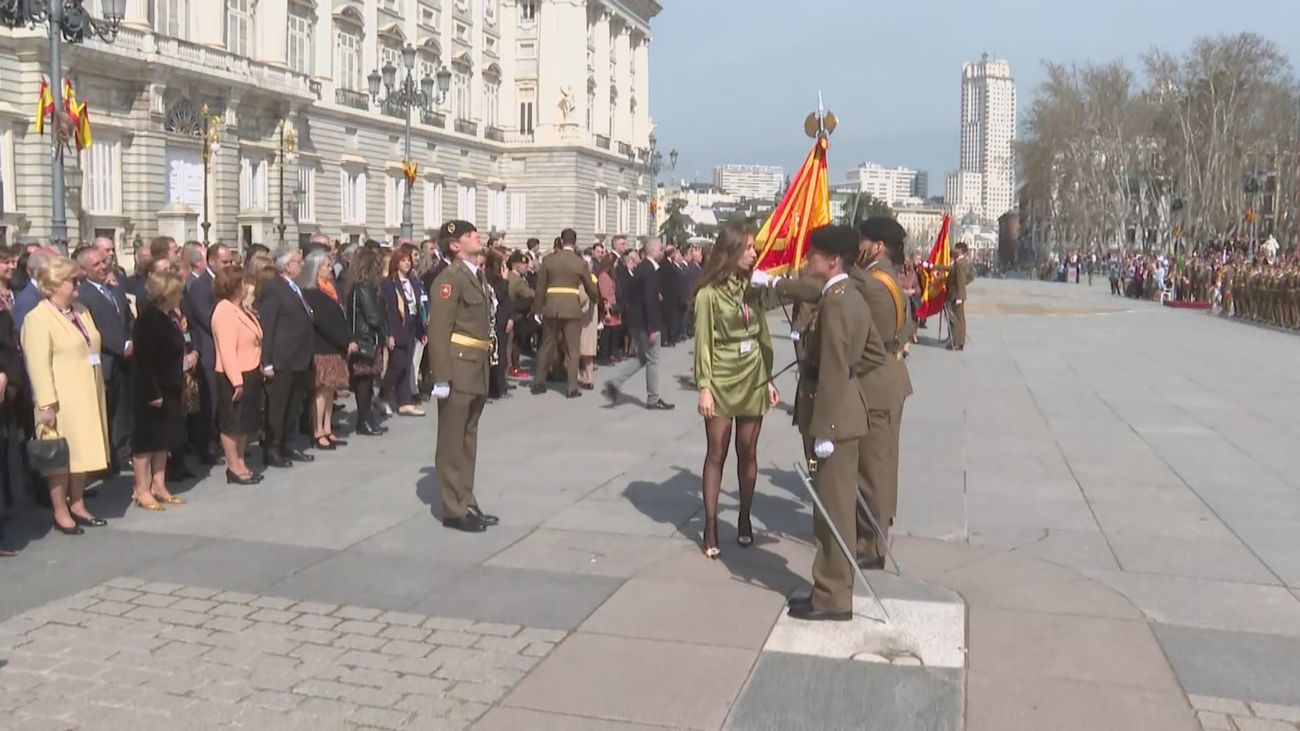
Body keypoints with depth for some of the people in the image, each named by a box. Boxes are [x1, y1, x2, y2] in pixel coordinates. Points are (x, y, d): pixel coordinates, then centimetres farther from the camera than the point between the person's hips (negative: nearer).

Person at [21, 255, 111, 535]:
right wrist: (47, 404, -23)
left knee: (82, 450, 14)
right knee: (60, 455, 1)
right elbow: (38, 364, -18)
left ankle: (77, 505, 26)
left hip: (86, 396, 8)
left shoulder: (81, 312, 13)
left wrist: (96, 391, 17)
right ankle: (60, 512, 11)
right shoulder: (38, 318, -13)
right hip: (61, 400, -8)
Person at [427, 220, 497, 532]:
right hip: (457, 372, -9)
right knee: (452, 443, 0)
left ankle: (467, 504, 24)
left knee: (468, 441, 15)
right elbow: (438, 330, -18)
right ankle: (454, 510, 7)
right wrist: (441, 377, -23)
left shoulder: (474, 276, 17)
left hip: (475, 372, 9)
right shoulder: (450, 278, -12)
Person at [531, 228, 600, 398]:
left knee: (547, 345, 14)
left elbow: (540, 287, 3)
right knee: (572, 348, 3)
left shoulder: (548, 260, 1)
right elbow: (591, 289, 6)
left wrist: (538, 308, 10)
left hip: (551, 307, 2)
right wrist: (596, 297, 28)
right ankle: (572, 387, 0)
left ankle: (538, 382, 20)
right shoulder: (581, 263, -2)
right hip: (572, 308, -2)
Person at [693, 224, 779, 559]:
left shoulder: (752, 289, 7)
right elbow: (703, 343, -8)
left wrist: (769, 378, 7)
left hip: (753, 380, 4)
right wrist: (704, 387, -13)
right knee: (716, 454, 1)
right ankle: (711, 526, 7)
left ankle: (744, 519, 20)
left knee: (748, 454, 8)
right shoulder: (709, 293, -8)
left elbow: (762, 336, 10)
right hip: (721, 381, -4)